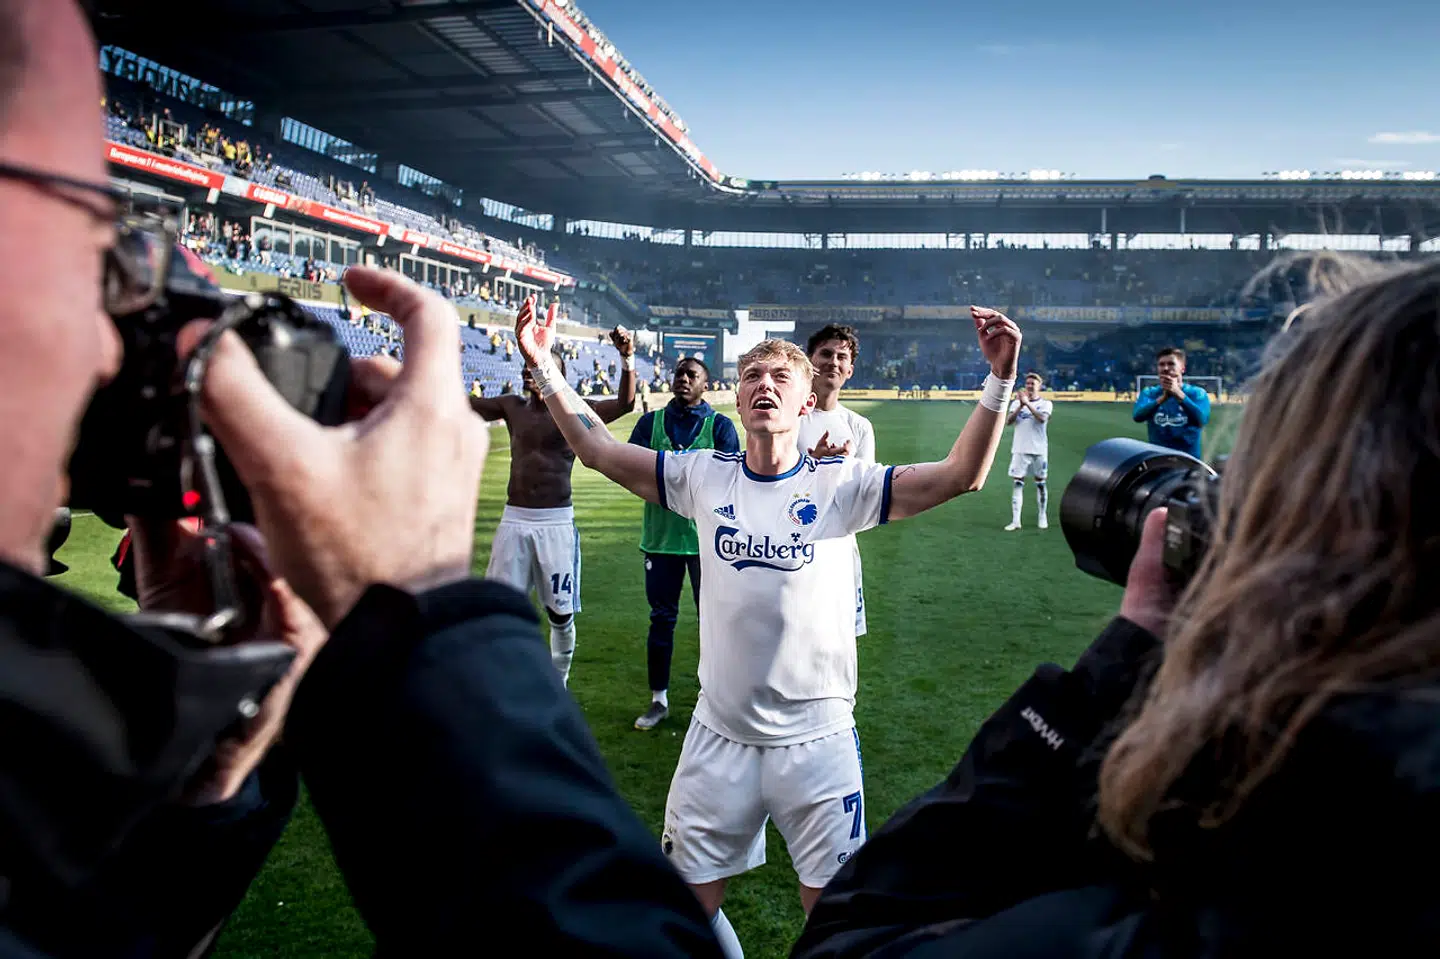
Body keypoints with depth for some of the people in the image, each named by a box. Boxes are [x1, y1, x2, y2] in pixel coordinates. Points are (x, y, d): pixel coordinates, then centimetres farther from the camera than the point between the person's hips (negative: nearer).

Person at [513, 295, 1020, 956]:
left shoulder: (840, 484, -7)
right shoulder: (704, 476, 0)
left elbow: (962, 475, -14)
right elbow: (598, 450, 2)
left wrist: (999, 380, -24)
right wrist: (544, 366, -5)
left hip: (816, 738, -2)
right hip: (719, 734, 2)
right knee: (690, 902, 16)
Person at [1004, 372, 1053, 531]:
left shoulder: (1045, 403, 2)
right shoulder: (1017, 402, 8)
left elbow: (1042, 418, -19)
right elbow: (1008, 421, -7)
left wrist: (1027, 403, -24)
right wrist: (1021, 405, -19)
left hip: (1039, 449, -1)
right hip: (1020, 449, 1)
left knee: (1040, 483, 8)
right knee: (1018, 483, -4)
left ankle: (1042, 517, 22)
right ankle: (1015, 520, -6)